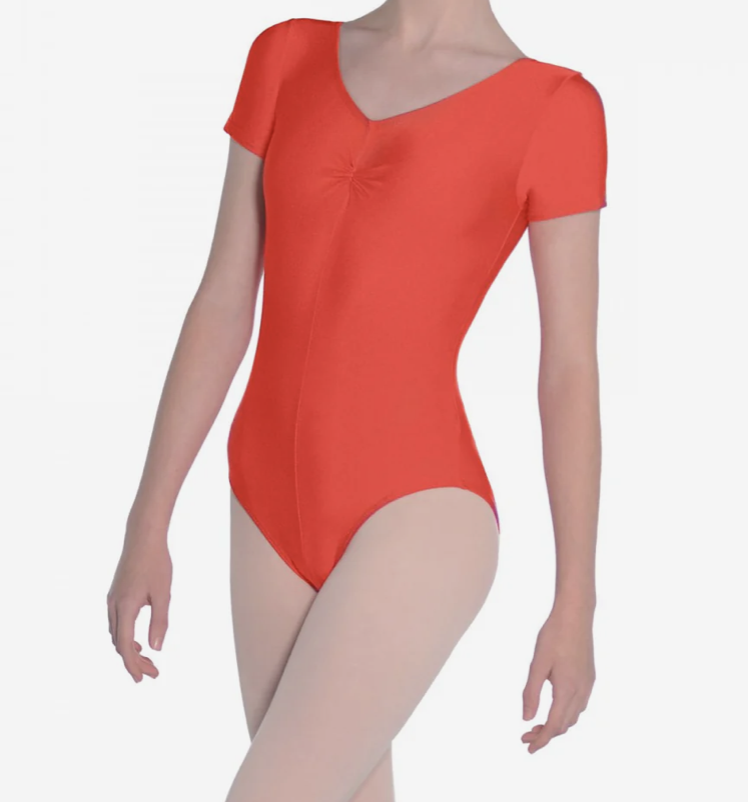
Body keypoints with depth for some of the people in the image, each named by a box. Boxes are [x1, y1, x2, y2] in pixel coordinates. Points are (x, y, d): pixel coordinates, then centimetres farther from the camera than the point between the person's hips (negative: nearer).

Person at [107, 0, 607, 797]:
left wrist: (576, 608, 0)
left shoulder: (554, 106, -4)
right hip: (280, 518, 6)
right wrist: (146, 527, 6)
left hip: (419, 517, -5)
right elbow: (222, 306, 7)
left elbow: (571, 368, -2)